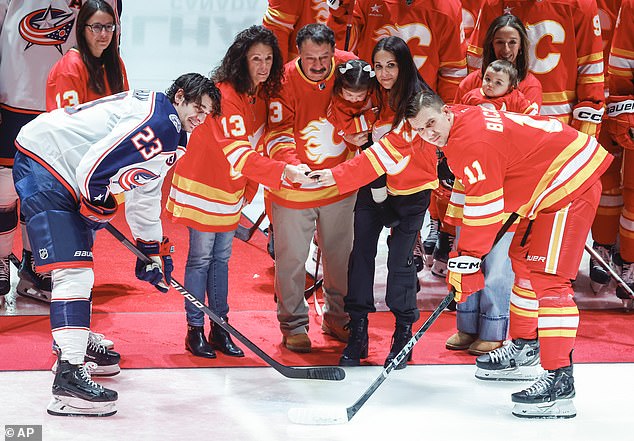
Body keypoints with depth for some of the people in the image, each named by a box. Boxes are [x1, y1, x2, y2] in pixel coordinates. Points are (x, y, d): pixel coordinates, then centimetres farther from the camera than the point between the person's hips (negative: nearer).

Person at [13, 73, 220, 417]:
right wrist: (98, 208, -7)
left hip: (65, 176, 11)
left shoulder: (169, 141, 15)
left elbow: (144, 194, 27)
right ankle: (69, 375, -27)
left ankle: (73, 341, 47)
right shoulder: (160, 122, -20)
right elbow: (93, 169, -25)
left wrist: (153, 249, 28)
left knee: (78, 267, 26)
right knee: (73, 270, -20)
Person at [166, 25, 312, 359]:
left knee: (221, 257, 13)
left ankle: (219, 329, 19)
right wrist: (283, 172, -41)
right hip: (203, 187, -7)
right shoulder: (226, 94, -26)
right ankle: (195, 331, 9)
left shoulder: (262, 95, 0)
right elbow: (237, 154, -34)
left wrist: (249, 190, 6)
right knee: (201, 257, 0)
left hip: (232, 191, 8)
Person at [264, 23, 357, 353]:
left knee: (339, 254, 17)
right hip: (294, 186, -3)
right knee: (292, 257, 6)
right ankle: (293, 324, 21)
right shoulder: (286, 80, -20)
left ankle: (337, 318, 34)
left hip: (340, 183, 3)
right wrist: (292, 167, -38)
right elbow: (278, 134, -20)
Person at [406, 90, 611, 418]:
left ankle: (560, 383, -22)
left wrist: (466, 262, -18)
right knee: (523, 260, 21)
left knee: (547, 278, -17)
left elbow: (483, 207, -23)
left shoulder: (473, 140, -23)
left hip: (572, 182, -11)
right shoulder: (464, 121, 8)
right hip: (547, 184, 11)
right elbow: (477, 194, 19)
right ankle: (524, 351, 36)